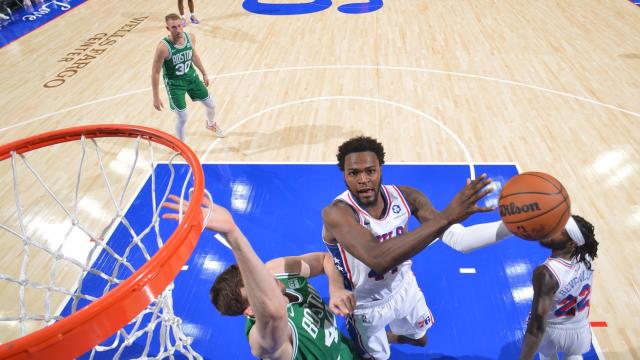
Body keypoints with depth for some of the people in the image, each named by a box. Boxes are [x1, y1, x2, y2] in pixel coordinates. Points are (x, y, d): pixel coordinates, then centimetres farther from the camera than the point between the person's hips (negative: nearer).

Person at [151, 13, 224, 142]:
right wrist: (156, 97, -18)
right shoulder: (163, 47, -30)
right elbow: (155, 72, -21)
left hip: (191, 76, 5)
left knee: (211, 105, 17)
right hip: (174, 83, -5)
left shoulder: (190, 37, -14)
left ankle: (211, 124, 53)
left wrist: (204, 73, 17)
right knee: (182, 118, -4)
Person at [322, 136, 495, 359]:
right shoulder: (337, 213, -37)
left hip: (404, 288, 5)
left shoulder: (404, 196, -21)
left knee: (419, 340, 30)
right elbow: (378, 259, -54)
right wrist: (446, 217, -57)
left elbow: (457, 236, -18)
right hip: (366, 306, -5)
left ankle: (387, 337, 61)